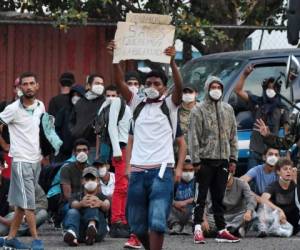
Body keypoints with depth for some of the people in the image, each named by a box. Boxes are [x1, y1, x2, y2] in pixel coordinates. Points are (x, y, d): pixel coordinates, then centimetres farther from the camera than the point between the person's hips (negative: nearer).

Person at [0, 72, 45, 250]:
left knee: (22, 204, 10)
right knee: (29, 203, -7)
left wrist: (41, 151, 11)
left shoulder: (40, 106, 7)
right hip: (21, 160, -6)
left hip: (36, 160, 6)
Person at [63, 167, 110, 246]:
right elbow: (74, 205, -4)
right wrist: (81, 204, -32)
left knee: (92, 204, -19)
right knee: (73, 212, -26)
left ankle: (92, 226, -54)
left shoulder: (101, 196, 20)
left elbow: (107, 206, -6)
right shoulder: (77, 196, 22)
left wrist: (101, 204, -34)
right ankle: (71, 233, -62)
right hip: (79, 233, 1)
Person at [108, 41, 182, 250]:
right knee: (137, 224, 10)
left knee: (157, 221, -15)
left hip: (161, 170, -4)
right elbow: (120, 83, 3)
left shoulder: (169, 105, 6)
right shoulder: (138, 104, 15)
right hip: (137, 170, 4)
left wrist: (172, 62, -27)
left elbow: (179, 87, -13)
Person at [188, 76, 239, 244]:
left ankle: (222, 230, 11)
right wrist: (196, 159, -12)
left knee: (219, 197, 9)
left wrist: (233, 157, 9)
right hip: (205, 159, -4)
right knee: (201, 196, -3)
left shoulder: (228, 109, 12)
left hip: (223, 159, 5)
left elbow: (233, 135, 15)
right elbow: (194, 136, -7)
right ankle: (198, 230, -3)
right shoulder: (199, 110, -3)